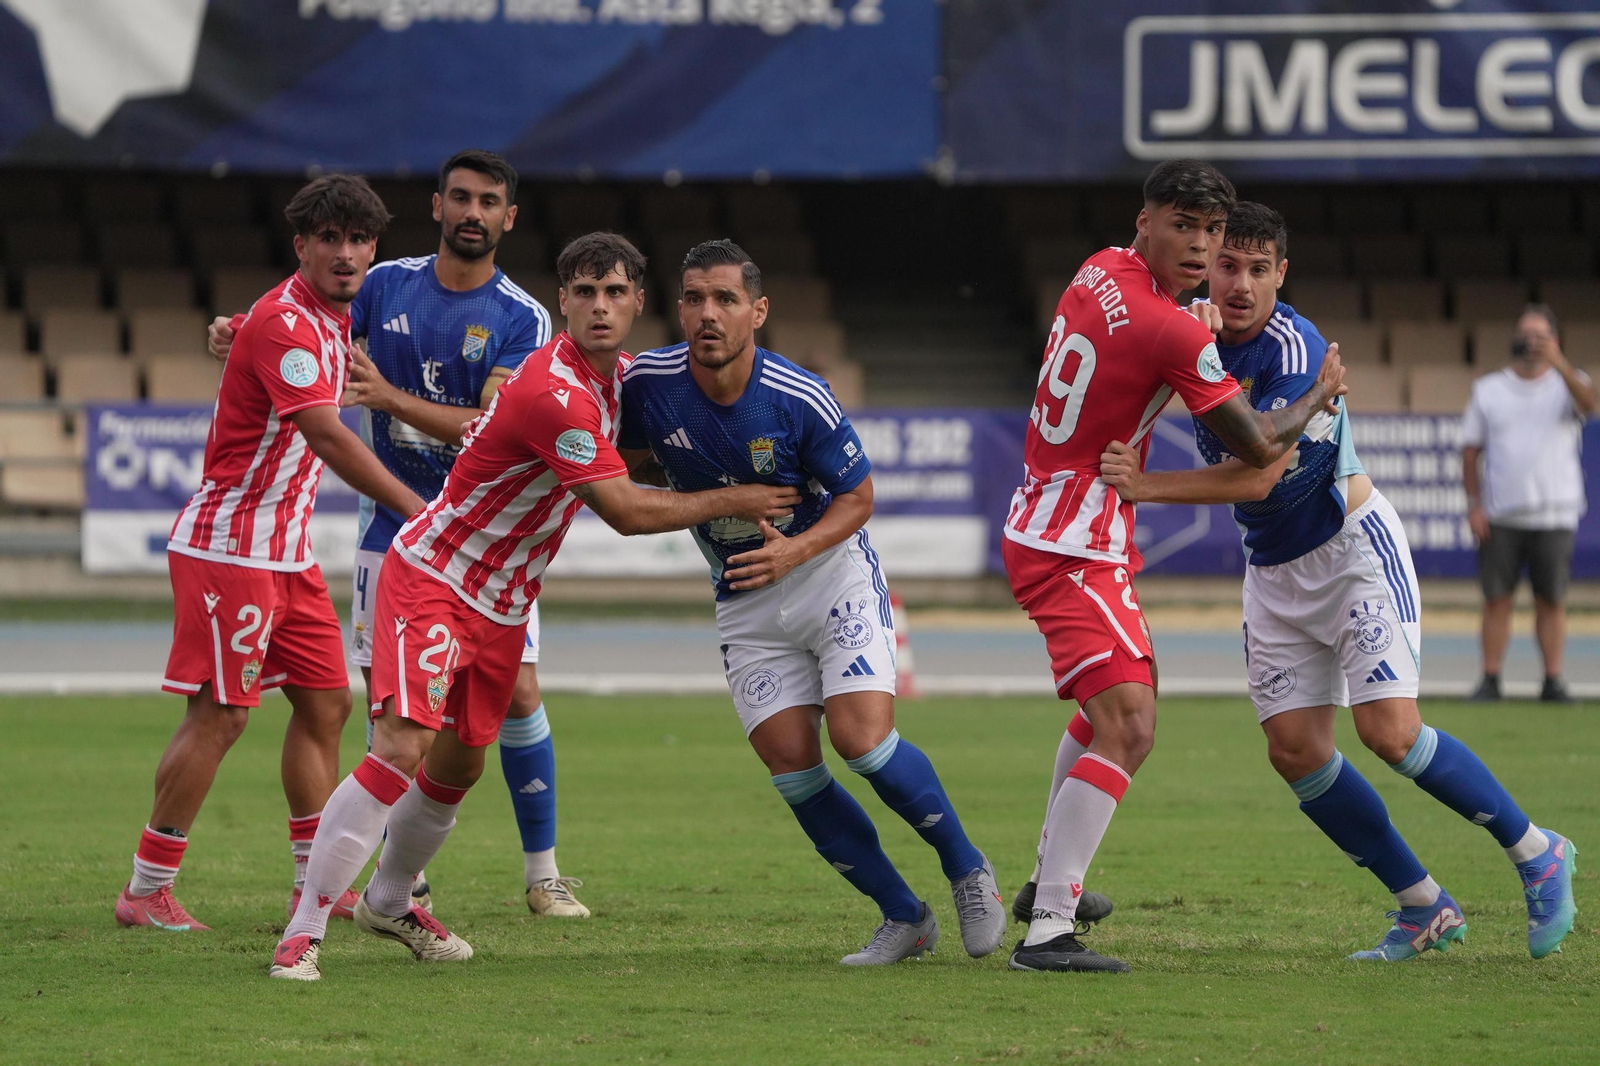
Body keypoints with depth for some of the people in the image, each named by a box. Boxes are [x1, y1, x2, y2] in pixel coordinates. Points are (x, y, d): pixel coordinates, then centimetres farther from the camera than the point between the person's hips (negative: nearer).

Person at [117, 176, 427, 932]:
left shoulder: (335, 318, 10)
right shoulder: (283, 323, -20)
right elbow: (328, 437, -29)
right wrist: (415, 508, -30)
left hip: (287, 550, 9)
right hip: (229, 548, -9)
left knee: (326, 703, 9)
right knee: (219, 715, -9)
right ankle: (146, 891, -3)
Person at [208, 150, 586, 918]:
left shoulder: (522, 319, -6)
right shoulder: (386, 286, 3)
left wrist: (391, 396, -27)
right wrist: (239, 339, -6)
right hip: (394, 529, 2)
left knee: (518, 695, -6)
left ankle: (542, 873, 7)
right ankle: (404, 878, 9)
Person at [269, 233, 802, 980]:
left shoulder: (617, 375, 3)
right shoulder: (554, 394, -27)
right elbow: (625, 511, -24)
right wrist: (732, 502, -13)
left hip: (503, 604, 9)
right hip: (432, 577, -9)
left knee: (457, 766, 17)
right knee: (400, 748, -21)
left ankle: (388, 903, 40)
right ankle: (303, 932, -19)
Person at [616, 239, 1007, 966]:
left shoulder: (801, 400, -20)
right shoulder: (647, 385, -13)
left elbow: (857, 497, -8)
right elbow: (629, 459, 9)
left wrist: (795, 551, -25)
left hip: (834, 573, -3)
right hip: (746, 604, 3)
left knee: (861, 736, -20)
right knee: (791, 767, -8)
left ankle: (967, 870, 3)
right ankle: (903, 918, 6)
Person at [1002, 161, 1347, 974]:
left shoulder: (1102, 269, 3)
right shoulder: (1176, 335, -22)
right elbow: (1259, 447, -12)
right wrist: (1321, 395, 6)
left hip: (1042, 529, 10)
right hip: (1076, 549, -10)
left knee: (1121, 700, 29)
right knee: (1126, 730, -18)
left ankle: (1048, 879, 39)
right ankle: (1047, 932, -25)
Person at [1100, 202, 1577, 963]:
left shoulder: (1296, 351, -23)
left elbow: (1256, 476, -30)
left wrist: (1145, 486, -32)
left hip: (1353, 548, -7)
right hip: (1272, 570, 7)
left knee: (1390, 733, -17)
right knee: (1294, 751, -3)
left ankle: (1536, 853, 3)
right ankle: (1424, 910, 8)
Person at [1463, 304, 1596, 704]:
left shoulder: (1567, 384, 5)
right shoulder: (1488, 390, 10)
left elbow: (1588, 402, -20)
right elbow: (1471, 450, 10)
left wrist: (1559, 364, -37)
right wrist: (1474, 504, -2)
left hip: (1554, 516, -1)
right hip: (1500, 517, 1)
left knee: (1552, 600, 0)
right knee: (1496, 598, -1)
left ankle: (1553, 682, 5)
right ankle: (1490, 681, 3)